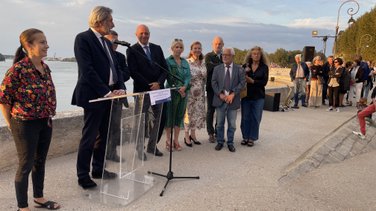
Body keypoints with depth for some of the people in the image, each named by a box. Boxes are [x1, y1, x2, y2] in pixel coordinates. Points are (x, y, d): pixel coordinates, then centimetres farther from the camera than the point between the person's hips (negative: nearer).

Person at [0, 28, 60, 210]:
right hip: (25, 124, -7)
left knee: (40, 162, 18)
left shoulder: (45, 67, 4)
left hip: (46, 122, 7)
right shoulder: (18, 69, -18)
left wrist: (48, 116, 14)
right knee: (26, 165, 5)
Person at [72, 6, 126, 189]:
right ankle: (83, 175, 13)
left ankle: (98, 169, 27)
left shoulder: (107, 42, 16)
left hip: (109, 95, 8)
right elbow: (87, 70, -17)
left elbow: (115, 68, 13)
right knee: (89, 137, 0)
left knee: (105, 135, 13)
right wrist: (106, 92, -20)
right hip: (94, 96, -8)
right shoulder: (83, 38, -9)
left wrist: (120, 88, -4)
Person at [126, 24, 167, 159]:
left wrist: (158, 83, -9)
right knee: (142, 121, 2)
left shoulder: (157, 48, 12)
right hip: (142, 90, -5)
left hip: (158, 89, 5)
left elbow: (165, 68, 8)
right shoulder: (132, 50, -3)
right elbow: (133, 73, -11)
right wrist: (150, 86, -13)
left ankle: (152, 146, 23)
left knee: (160, 118, 7)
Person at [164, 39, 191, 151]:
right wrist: (178, 89, -15)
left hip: (184, 92, 5)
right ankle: (168, 140, 10)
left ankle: (176, 140, 17)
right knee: (170, 116, -1)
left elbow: (188, 76, 5)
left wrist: (184, 87, -13)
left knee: (180, 116, 8)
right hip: (172, 91, -5)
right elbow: (169, 77, -9)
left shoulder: (185, 62, 13)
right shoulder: (167, 61, -2)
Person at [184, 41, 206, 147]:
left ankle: (193, 134, 25)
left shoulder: (203, 62, 7)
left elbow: (205, 76, 13)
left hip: (200, 92, 5)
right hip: (190, 91, -5)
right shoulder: (187, 62, -8)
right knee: (189, 112, 1)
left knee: (198, 112, 10)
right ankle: (187, 136, 15)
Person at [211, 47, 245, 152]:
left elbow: (242, 83, -4)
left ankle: (230, 143, 20)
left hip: (233, 100, -1)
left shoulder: (239, 69, 3)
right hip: (220, 99, 1)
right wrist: (220, 94, -12)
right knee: (220, 123, 9)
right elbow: (214, 83, 2)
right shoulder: (217, 68, 8)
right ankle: (220, 142, 22)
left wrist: (233, 94, -14)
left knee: (232, 124, 6)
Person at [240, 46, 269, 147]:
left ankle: (252, 138, 16)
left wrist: (252, 81, -15)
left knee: (255, 118, 4)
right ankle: (245, 137, 19)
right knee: (245, 117, 6)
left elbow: (264, 82, -7)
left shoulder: (264, 67, 1)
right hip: (246, 95, 1)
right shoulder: (245, 66, 5)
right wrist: (245, 72, -18)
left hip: (258, 97, -1)